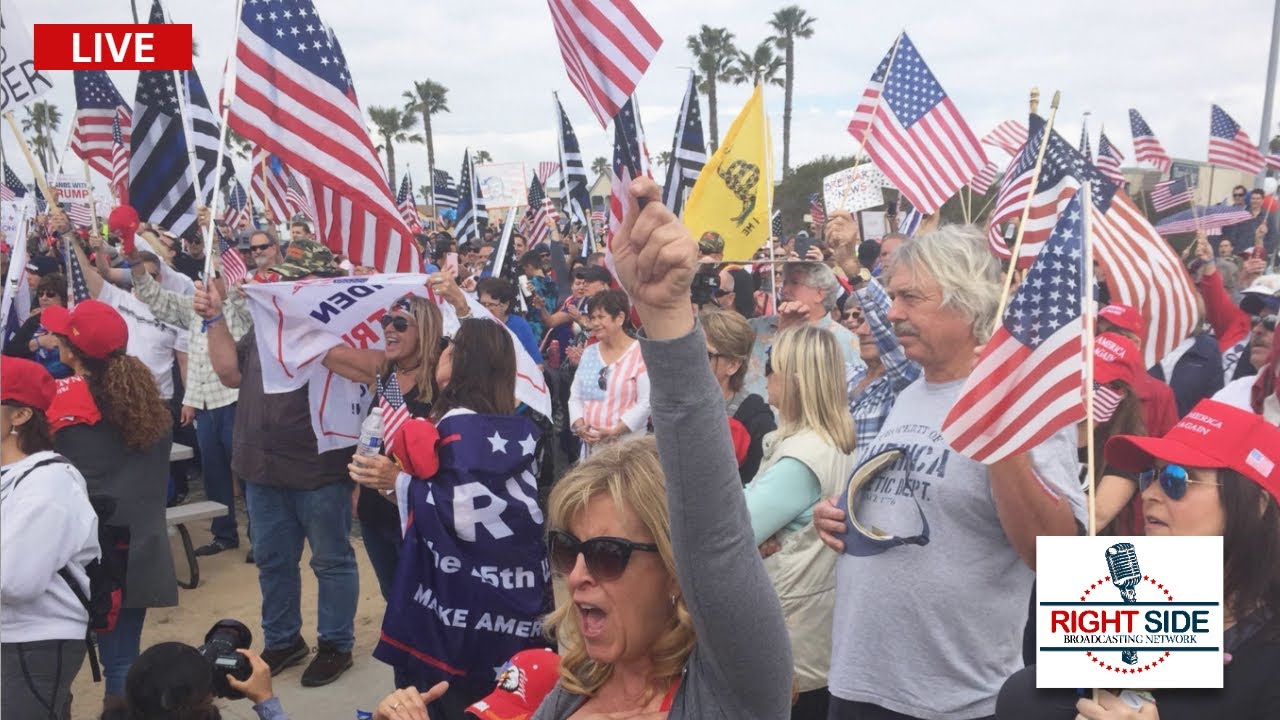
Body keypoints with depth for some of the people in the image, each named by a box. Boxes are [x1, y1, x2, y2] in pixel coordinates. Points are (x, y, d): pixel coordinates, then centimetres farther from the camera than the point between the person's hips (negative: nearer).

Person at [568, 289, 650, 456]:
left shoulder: (641, 353, -5)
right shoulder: (589, 353, 13)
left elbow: (646, 402, -12)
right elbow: (575, 397, 14)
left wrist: (616, 431, -17)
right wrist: (579, 425, -4)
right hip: (590, 445, 5)